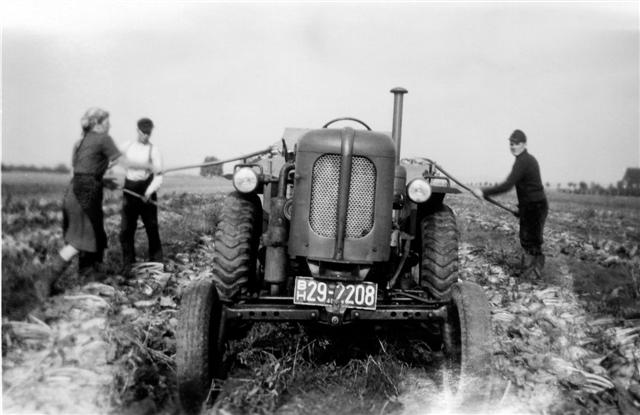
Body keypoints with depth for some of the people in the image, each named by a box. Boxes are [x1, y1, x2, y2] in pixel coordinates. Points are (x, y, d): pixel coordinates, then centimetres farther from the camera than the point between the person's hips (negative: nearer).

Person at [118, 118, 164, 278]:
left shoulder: (153, 149, -2)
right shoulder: (127, 146, 6)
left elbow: (158, 176, -6)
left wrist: (149, 192, -21)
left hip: (146, 191, -2)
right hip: (129, 190, 3)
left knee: (151, 228, 1)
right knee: (126, 229, -2)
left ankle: (156, 264, 12)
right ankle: (128, 264, 6)